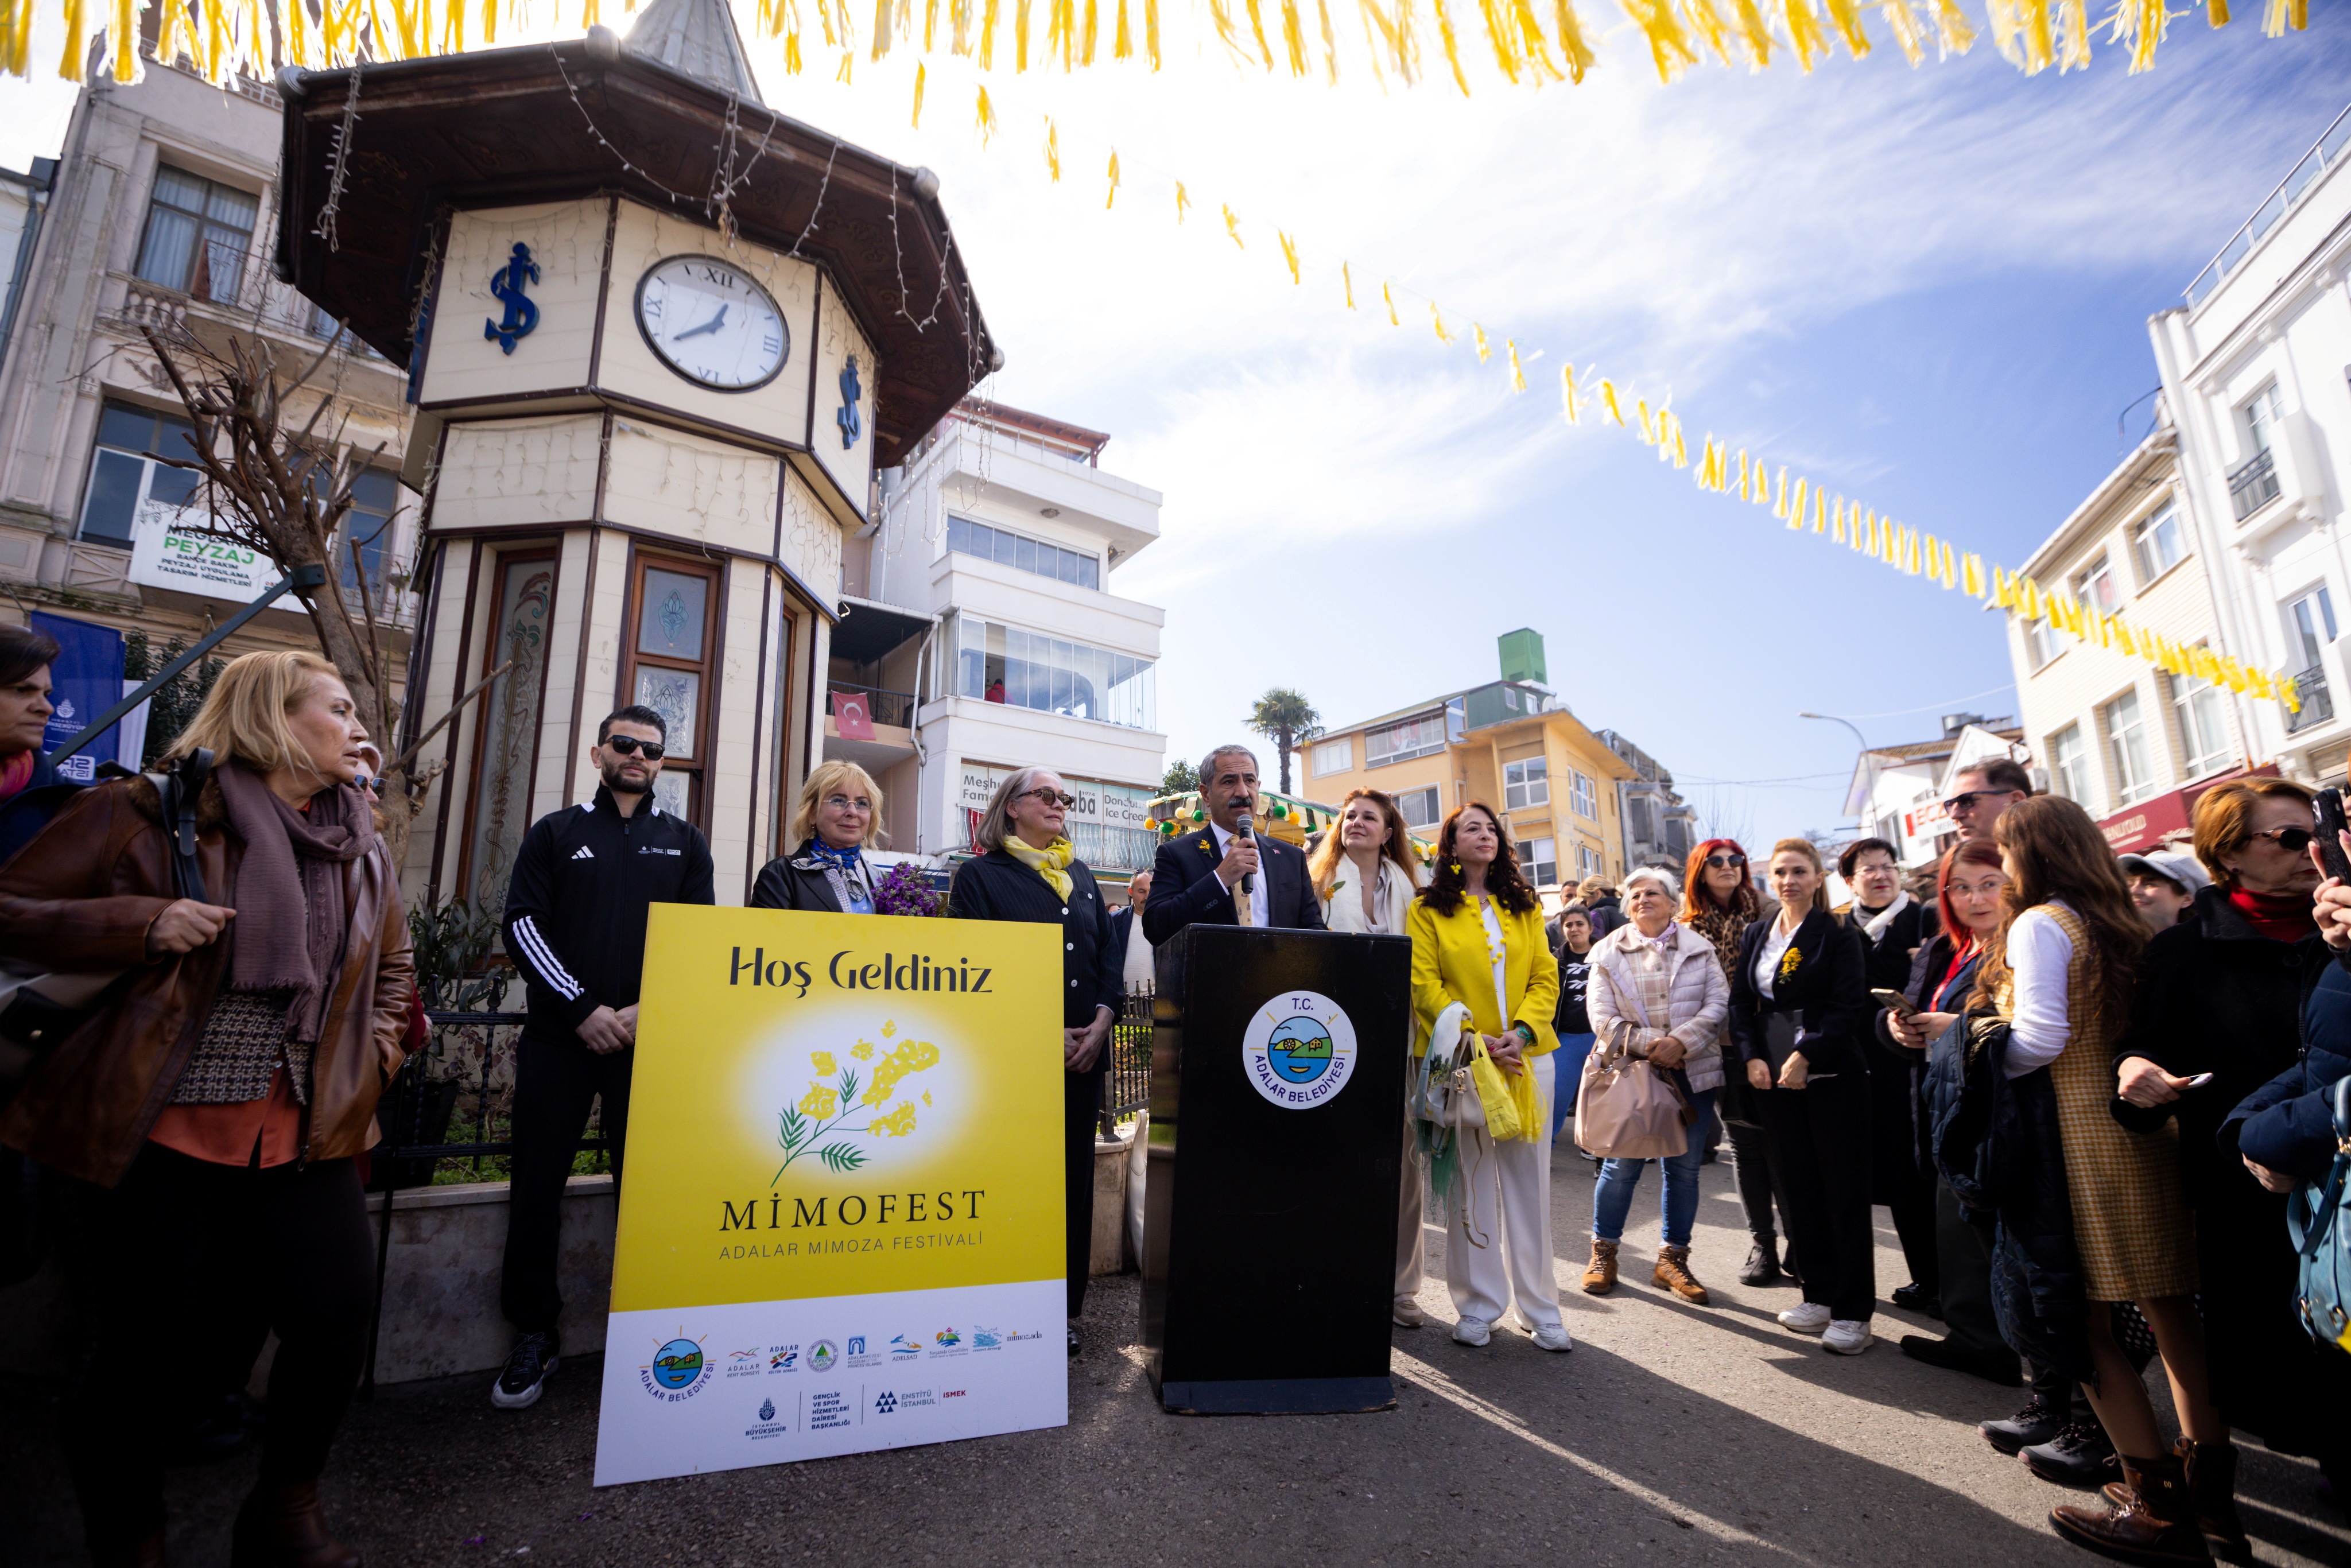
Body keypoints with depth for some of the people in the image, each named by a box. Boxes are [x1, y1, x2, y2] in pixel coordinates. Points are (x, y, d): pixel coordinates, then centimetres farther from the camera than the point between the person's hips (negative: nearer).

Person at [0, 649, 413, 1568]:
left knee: (337, 1319, -2)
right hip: (153, 1143, -4)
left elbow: (393, 965, 22)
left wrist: (369, 1058, 10)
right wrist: (143, 924, -18)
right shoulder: (144, 816, -5)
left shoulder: (363, 848, 10)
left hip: (304, 1140, 4)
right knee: (155, 1361, 6)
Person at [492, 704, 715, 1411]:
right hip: (559, 1035, 0)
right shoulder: (555, 833, 9)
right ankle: (534, 1335, 20)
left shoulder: (685, 842, 10)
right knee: (538, 1185, 4)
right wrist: (582, 1007, -11)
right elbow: (522, 924, 0)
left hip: (649, 1038, 0)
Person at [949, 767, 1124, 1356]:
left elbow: (1109, 950, 11)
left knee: (1074, 1178, 9)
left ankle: (1064, 1308, 21)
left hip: (1084, 1056, 5)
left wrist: (1103, 1018, -6)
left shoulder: (1082, 876, 17)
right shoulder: (981, 875, 1)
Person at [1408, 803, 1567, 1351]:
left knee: (1529, 1179, 7)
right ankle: (1478, 1306, 16)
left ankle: (1540, 1308, 19)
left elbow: (1545, 977, 7)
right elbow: (1424, 984, -4)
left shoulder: (1525, 906, 14)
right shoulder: (1428, 909, 3)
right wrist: (1475, 1038, -14)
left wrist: (1522, 1033, -9)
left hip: (1528, 1056, 3)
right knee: (1471, 1182, 3)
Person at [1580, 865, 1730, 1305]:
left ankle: (1673, 1258, 25)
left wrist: (1681, 1042, -17)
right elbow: (1601, 1015, -5)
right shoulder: (1608, 952, 2)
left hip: (1691, 1073, 2)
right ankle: (1603, 1252, 20)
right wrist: (1649, 1044, -17)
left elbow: (1718, 1004, -3)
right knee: (1622, 1165, 3)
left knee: (1684, 1168, 10)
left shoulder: (1699, 948, 6)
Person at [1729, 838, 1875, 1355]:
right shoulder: (1755, 935, 10)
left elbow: (1849, 1008, -11)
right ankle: (1819, 1296, 22)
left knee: (1844, 1191, 2)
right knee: (1797, 1188, 10)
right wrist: (1752, 1057, -3)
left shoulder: (1838, 935, -3)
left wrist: (1805, 1055, -17)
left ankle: (1852, 1311, 11)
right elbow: (1741, 1004, 10)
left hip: (1831, 1076, -4)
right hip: (1773, 1078, 5)